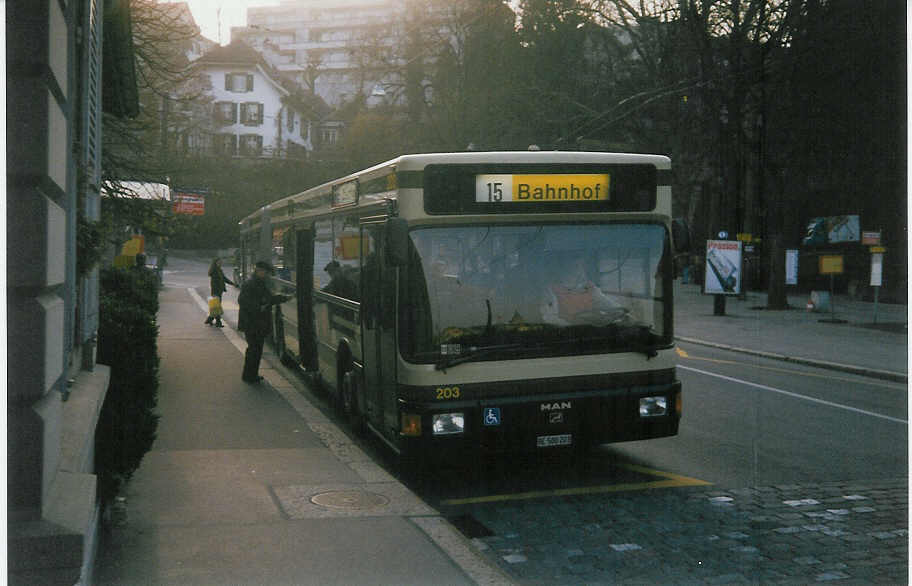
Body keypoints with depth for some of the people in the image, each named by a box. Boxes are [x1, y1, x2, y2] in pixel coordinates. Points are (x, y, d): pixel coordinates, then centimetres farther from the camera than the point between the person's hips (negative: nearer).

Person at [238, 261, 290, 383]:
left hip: (261, 323, 9)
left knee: (257, 349, 13)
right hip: (251, 323, -9)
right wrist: (259, 308, -25)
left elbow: (270, 299, 23)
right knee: (253, 349, -5)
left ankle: (253, 375, 23)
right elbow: (242, 301, -22)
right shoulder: (249, 284, -15)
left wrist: (284, 298, 15)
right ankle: (248, 376, 5)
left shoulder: (262, 284, 14)